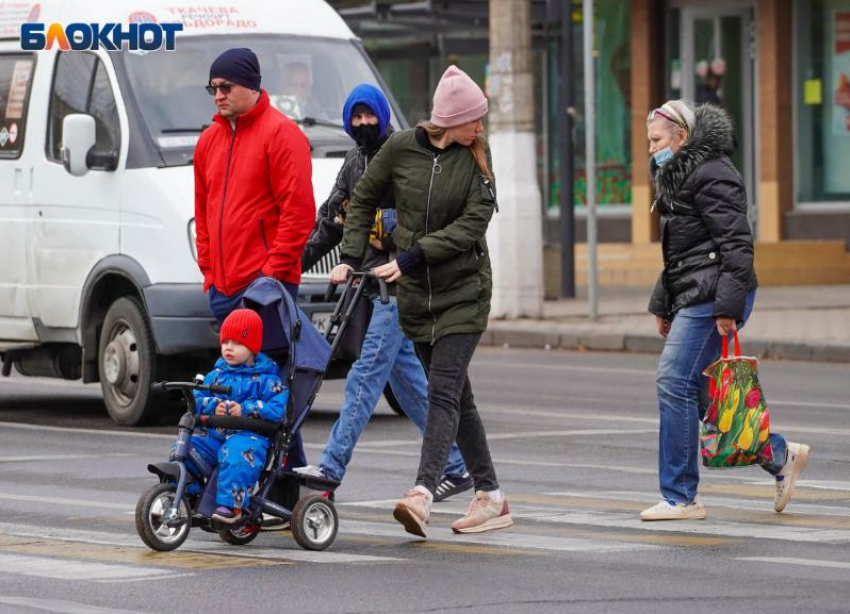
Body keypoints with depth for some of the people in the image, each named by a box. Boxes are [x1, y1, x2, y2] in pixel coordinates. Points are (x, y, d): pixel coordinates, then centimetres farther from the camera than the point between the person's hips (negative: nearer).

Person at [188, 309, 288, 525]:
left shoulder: (265, 379, 3)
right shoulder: (217, 375, 19)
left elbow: (277, 408, -8)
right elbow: (197, 398, 13)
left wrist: (246, 409, -18)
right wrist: (212, 406, -10)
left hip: (249, 434, -5)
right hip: (214, 432, 5)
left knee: (237, 454, -37)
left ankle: (230, 505, -36)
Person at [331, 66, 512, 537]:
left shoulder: (476, 159, -3)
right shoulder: (400, 148, -1)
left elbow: (472, 224, -12)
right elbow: (363, 200, 11)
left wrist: (410, 258, -19)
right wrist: (351, 257, -1)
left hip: (464, 291, -3)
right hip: (416, 292, 3)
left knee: (444, 391, -14)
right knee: (455, 394, 9)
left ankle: (422, 495, -25)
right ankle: (490, 495, 19)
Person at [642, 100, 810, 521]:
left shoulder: (711, 174, -12)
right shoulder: (677, 176, 21)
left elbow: (736, 243, -18)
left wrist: (728, 305, -23)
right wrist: (663, 305, 25)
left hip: (711, 298, -10)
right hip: (692, 297, 10)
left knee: (675, 383, -11)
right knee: (698, 391, 8)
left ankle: (681, 498, -7)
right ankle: (781, 456, 18)